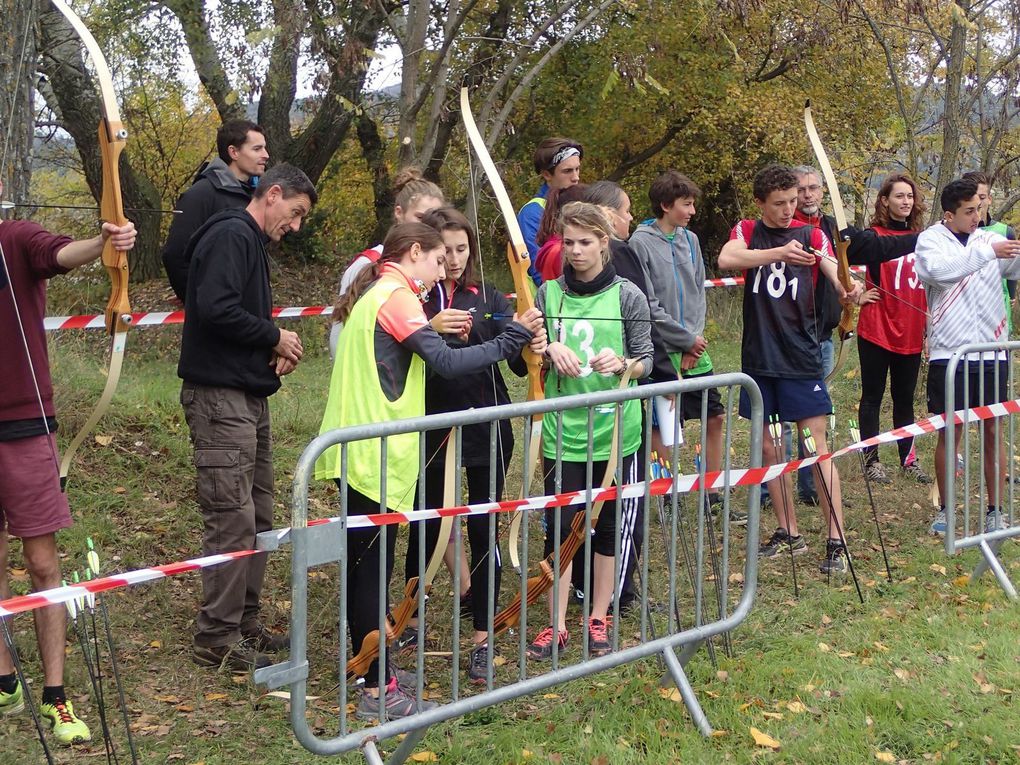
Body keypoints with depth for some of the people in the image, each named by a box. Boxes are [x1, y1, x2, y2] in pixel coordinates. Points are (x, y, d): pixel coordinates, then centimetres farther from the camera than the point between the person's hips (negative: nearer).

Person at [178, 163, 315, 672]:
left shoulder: (251, 242, 20)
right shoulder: (230, 236, -12)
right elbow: (215, 309, -24)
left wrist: (274, 352, 3)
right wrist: (275, 337, -12)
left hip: (249, 397, 11)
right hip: (220, 398, -11)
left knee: (257, 516, 14)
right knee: (233, 519, -9)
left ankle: (244, 624, 23)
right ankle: (217, 639, -2)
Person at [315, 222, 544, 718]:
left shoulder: (375, 294, 17)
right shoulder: (396, 296, -13)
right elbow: (447, 364, -22)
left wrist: (432, 331, 5)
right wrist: (514, 337, -17)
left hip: (361, 451, 10)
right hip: (375, 454, -10)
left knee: (366, 562, 18)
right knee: (373, 566, -4)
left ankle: (369, 665, 31)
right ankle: (378, 692, 3)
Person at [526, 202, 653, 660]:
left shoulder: (627, 295, -2)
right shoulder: (549, 293, 3)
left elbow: (645, 362, 0)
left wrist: (621, 363, -21)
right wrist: (550, 349, -12)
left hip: (614, 429, -1)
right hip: (562, 430, 1)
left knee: (607, 527, 9)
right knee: (559, 527, 3)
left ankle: (598, 621, 23)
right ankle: (557, 625, 14)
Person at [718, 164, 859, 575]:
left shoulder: (810, 235, 0)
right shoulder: (748, 232, 4)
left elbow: (835, 272, -18)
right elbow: (726, 259, -20)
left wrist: (849, 289, -42)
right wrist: (779, 253, -35)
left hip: (801, 358, -3)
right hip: (758, 359, 3)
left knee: (817, 448, -5)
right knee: (769, 448, 10)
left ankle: (836, 542, -4)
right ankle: (788, 533, 23)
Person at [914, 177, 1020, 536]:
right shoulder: (930, 240, -1)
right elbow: (937, 270, -22)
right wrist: (988, 252, -23)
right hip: (949, 353, -2)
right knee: (949, 431, 5)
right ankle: (945, 510, 18)